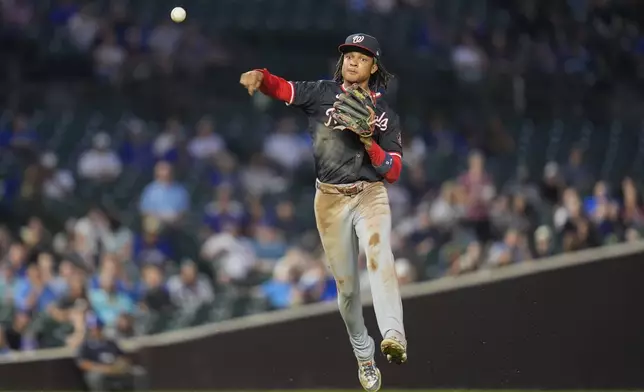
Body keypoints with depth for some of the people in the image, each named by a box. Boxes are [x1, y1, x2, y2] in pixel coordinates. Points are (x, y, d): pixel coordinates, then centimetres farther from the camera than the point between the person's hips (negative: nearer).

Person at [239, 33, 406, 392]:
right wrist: (259, 76, -33)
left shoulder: (385, 115, 4)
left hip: (370, 195, -2)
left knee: (379, 256, -29)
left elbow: (393, 171, -2)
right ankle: (364, 356, 23)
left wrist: (368, 141, -18)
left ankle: (394, 337, -46)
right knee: (346, 283, 6)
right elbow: (282, 88, -11)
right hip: (330, 199, 2)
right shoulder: (322, 93, 5)